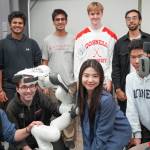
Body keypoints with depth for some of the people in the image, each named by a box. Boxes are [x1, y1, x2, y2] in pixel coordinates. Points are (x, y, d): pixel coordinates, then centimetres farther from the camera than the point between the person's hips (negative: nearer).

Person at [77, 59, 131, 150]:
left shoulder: (105, 100, -28)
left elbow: (103, 133, -20)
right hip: (96, 133, 5)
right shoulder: (83, 95, -11)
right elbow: (85, 126, -5)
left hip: (117, 134, -5)